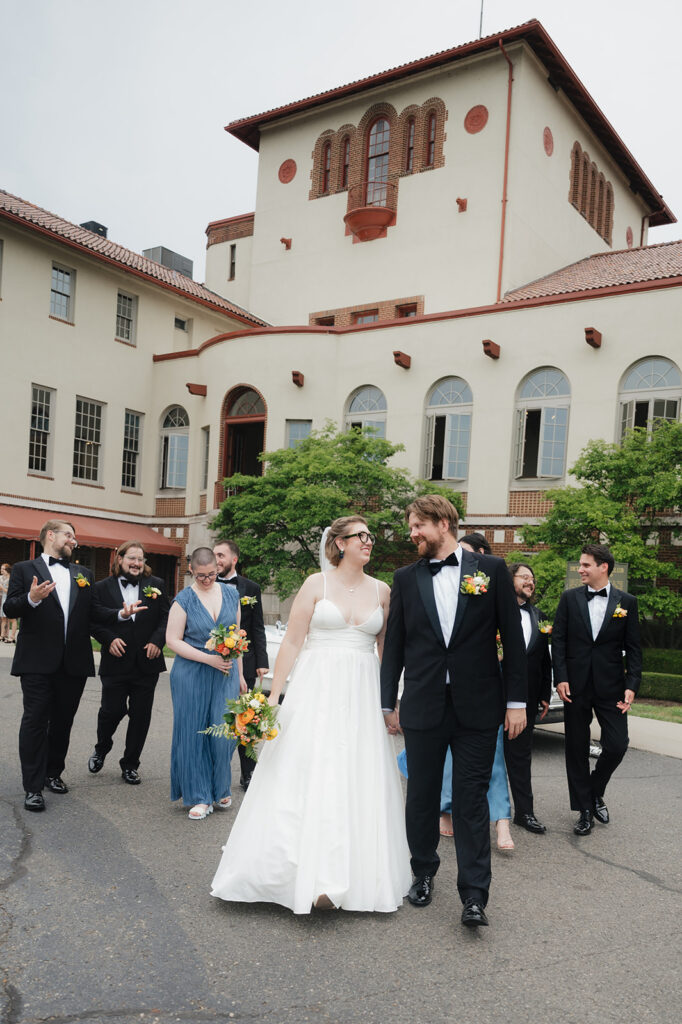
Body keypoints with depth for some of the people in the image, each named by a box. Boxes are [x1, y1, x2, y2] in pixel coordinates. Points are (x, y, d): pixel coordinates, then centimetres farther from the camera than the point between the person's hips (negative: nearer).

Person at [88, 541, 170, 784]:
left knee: (140, 717, 7)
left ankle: (130, 765, 23)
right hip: (116, 662, -2)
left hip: (147, 663, 2)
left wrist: (157, 641, -9)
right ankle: (101, 749, 31)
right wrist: (109, 639, -14)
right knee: (112, 710, -1)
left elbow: (166, 617, 5)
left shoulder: (156, 585, 6)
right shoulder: (102, 588, 3)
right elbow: (94, 621, 1)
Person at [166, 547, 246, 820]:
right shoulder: (184, 600, -5)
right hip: (192, 674, -2)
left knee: (223, 732, 1)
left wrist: (239, 673, 12)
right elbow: (172, 640, -8)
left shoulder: (231, 594, 6)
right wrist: (209, 659, -16)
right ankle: (199, 796, 14)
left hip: (225, 674, 2)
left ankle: (220, 789, 22)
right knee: (193, 733, 2)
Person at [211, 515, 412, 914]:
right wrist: (273, 696, -5)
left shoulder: (381, 591, 8)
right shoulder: (316, 584, -1)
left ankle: (358, 876, 17)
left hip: (362, 696, 3)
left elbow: (388, 649, 12)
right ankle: (311, 878, 3)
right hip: (317, 690, -3)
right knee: (306, 778, -4)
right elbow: (292, 642, -2)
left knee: (361, 783, 5)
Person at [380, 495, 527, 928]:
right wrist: (389, 703, 8)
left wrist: (516, 700, -2)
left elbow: (513, 638, 0)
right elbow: (394, 645, 9)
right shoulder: (406, 578, 6)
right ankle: (424, 873, 33)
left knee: (472, 799, 1)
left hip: (477, 708, -2)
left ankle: (474, 895, 10)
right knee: (422, 796, 13)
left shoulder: (491, 569, 0)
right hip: (423, 707, 3)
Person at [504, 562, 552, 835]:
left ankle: (524, 812, 16)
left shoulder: (539, 617, 13)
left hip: (527, 697, 5)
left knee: (521, 753, 10)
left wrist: (545, 695, 12)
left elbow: (545, 660, 16)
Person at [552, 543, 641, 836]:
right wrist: (560, 678, -7)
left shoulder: (626, 602, 2)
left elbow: (633, 648, 2)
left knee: (617, 745, -3)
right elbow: (558, 640, 2)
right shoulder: (570, 598, 3)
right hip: (576, 686, 1)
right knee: (576, 749, 6)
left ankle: (596, 793, 25)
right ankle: (584, 810, 19)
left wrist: (632, 686, -7)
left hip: (610, 687, 0)